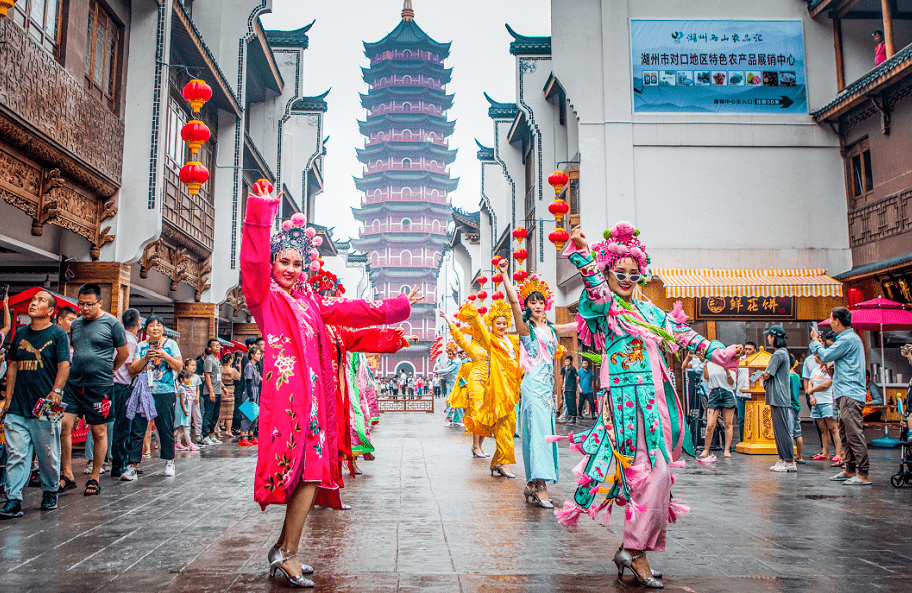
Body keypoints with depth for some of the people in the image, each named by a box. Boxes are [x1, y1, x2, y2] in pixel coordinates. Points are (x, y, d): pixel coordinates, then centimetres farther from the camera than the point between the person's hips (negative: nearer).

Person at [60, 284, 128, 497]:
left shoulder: (111, 323, -5)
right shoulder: (75, 324, 10)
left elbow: (123, 353, 2)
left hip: (99, 387, -4)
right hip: (73, 383, 5)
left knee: (99, 432, 3)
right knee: (63, 425, -5)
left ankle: (94, 479, 14)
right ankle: (67, 475, 7)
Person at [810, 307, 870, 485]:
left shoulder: (848, 339, -13)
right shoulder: (850, 338, 20)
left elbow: (826, 356, -11)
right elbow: (832, 356, 25)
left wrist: (815, 341, 5)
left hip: (850, 395, -11)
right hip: (846, 395, 11)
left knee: (854, 433, -12)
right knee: (845, 434, 14)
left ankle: (863, 474, -11)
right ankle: (850, 470, 20)